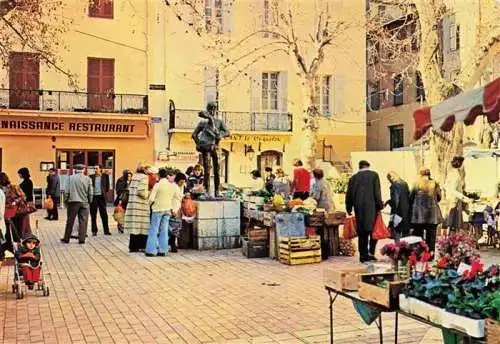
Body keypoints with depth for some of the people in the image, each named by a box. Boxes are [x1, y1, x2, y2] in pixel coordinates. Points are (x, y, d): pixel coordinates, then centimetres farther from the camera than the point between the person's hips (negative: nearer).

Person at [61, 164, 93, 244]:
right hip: (84, 202, 0)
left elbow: (67, 191, -2)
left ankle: (66, 239, 15)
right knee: (83, 221, 4)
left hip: (73, 202, 0)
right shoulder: (88, 179, 0)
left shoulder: (71, 178, -1)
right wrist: (90, 202, 13)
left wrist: (66, 200, 8)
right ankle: (81, 239, 2)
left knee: (70, 221, 8)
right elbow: (91, 192, 1)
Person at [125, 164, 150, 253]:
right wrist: (147, 194, -1)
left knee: (134, 226, 9)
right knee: (142, 226, -1)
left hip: (132, 203, 7)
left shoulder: (134, 176, 12)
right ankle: (141, 246, 2)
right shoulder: (144, 177, -10)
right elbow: (141, 191, -20)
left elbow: (130, 189, 15)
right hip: (141, 205, -7)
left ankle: (133, 246, 12)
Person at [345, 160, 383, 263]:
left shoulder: (353, 177, 9)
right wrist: (380, 206, -1)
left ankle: (363, 255, 9)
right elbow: (377, 192, -6)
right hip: (371, 207, -3)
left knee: (362, 233, 8)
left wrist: (349, 208, 18)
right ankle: (371, 252, -6)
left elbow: (349, 194, 10)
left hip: (359, 208, 3)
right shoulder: (374, 175, 1)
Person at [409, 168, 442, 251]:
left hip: (419, 215, -1)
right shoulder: (435, 184, 0)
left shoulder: (416, 184, -5)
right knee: (431, 238, 8)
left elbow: (410, 198, 2)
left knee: (418, 237, 5)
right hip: (432, 215, 1)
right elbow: (439, 198, 11)